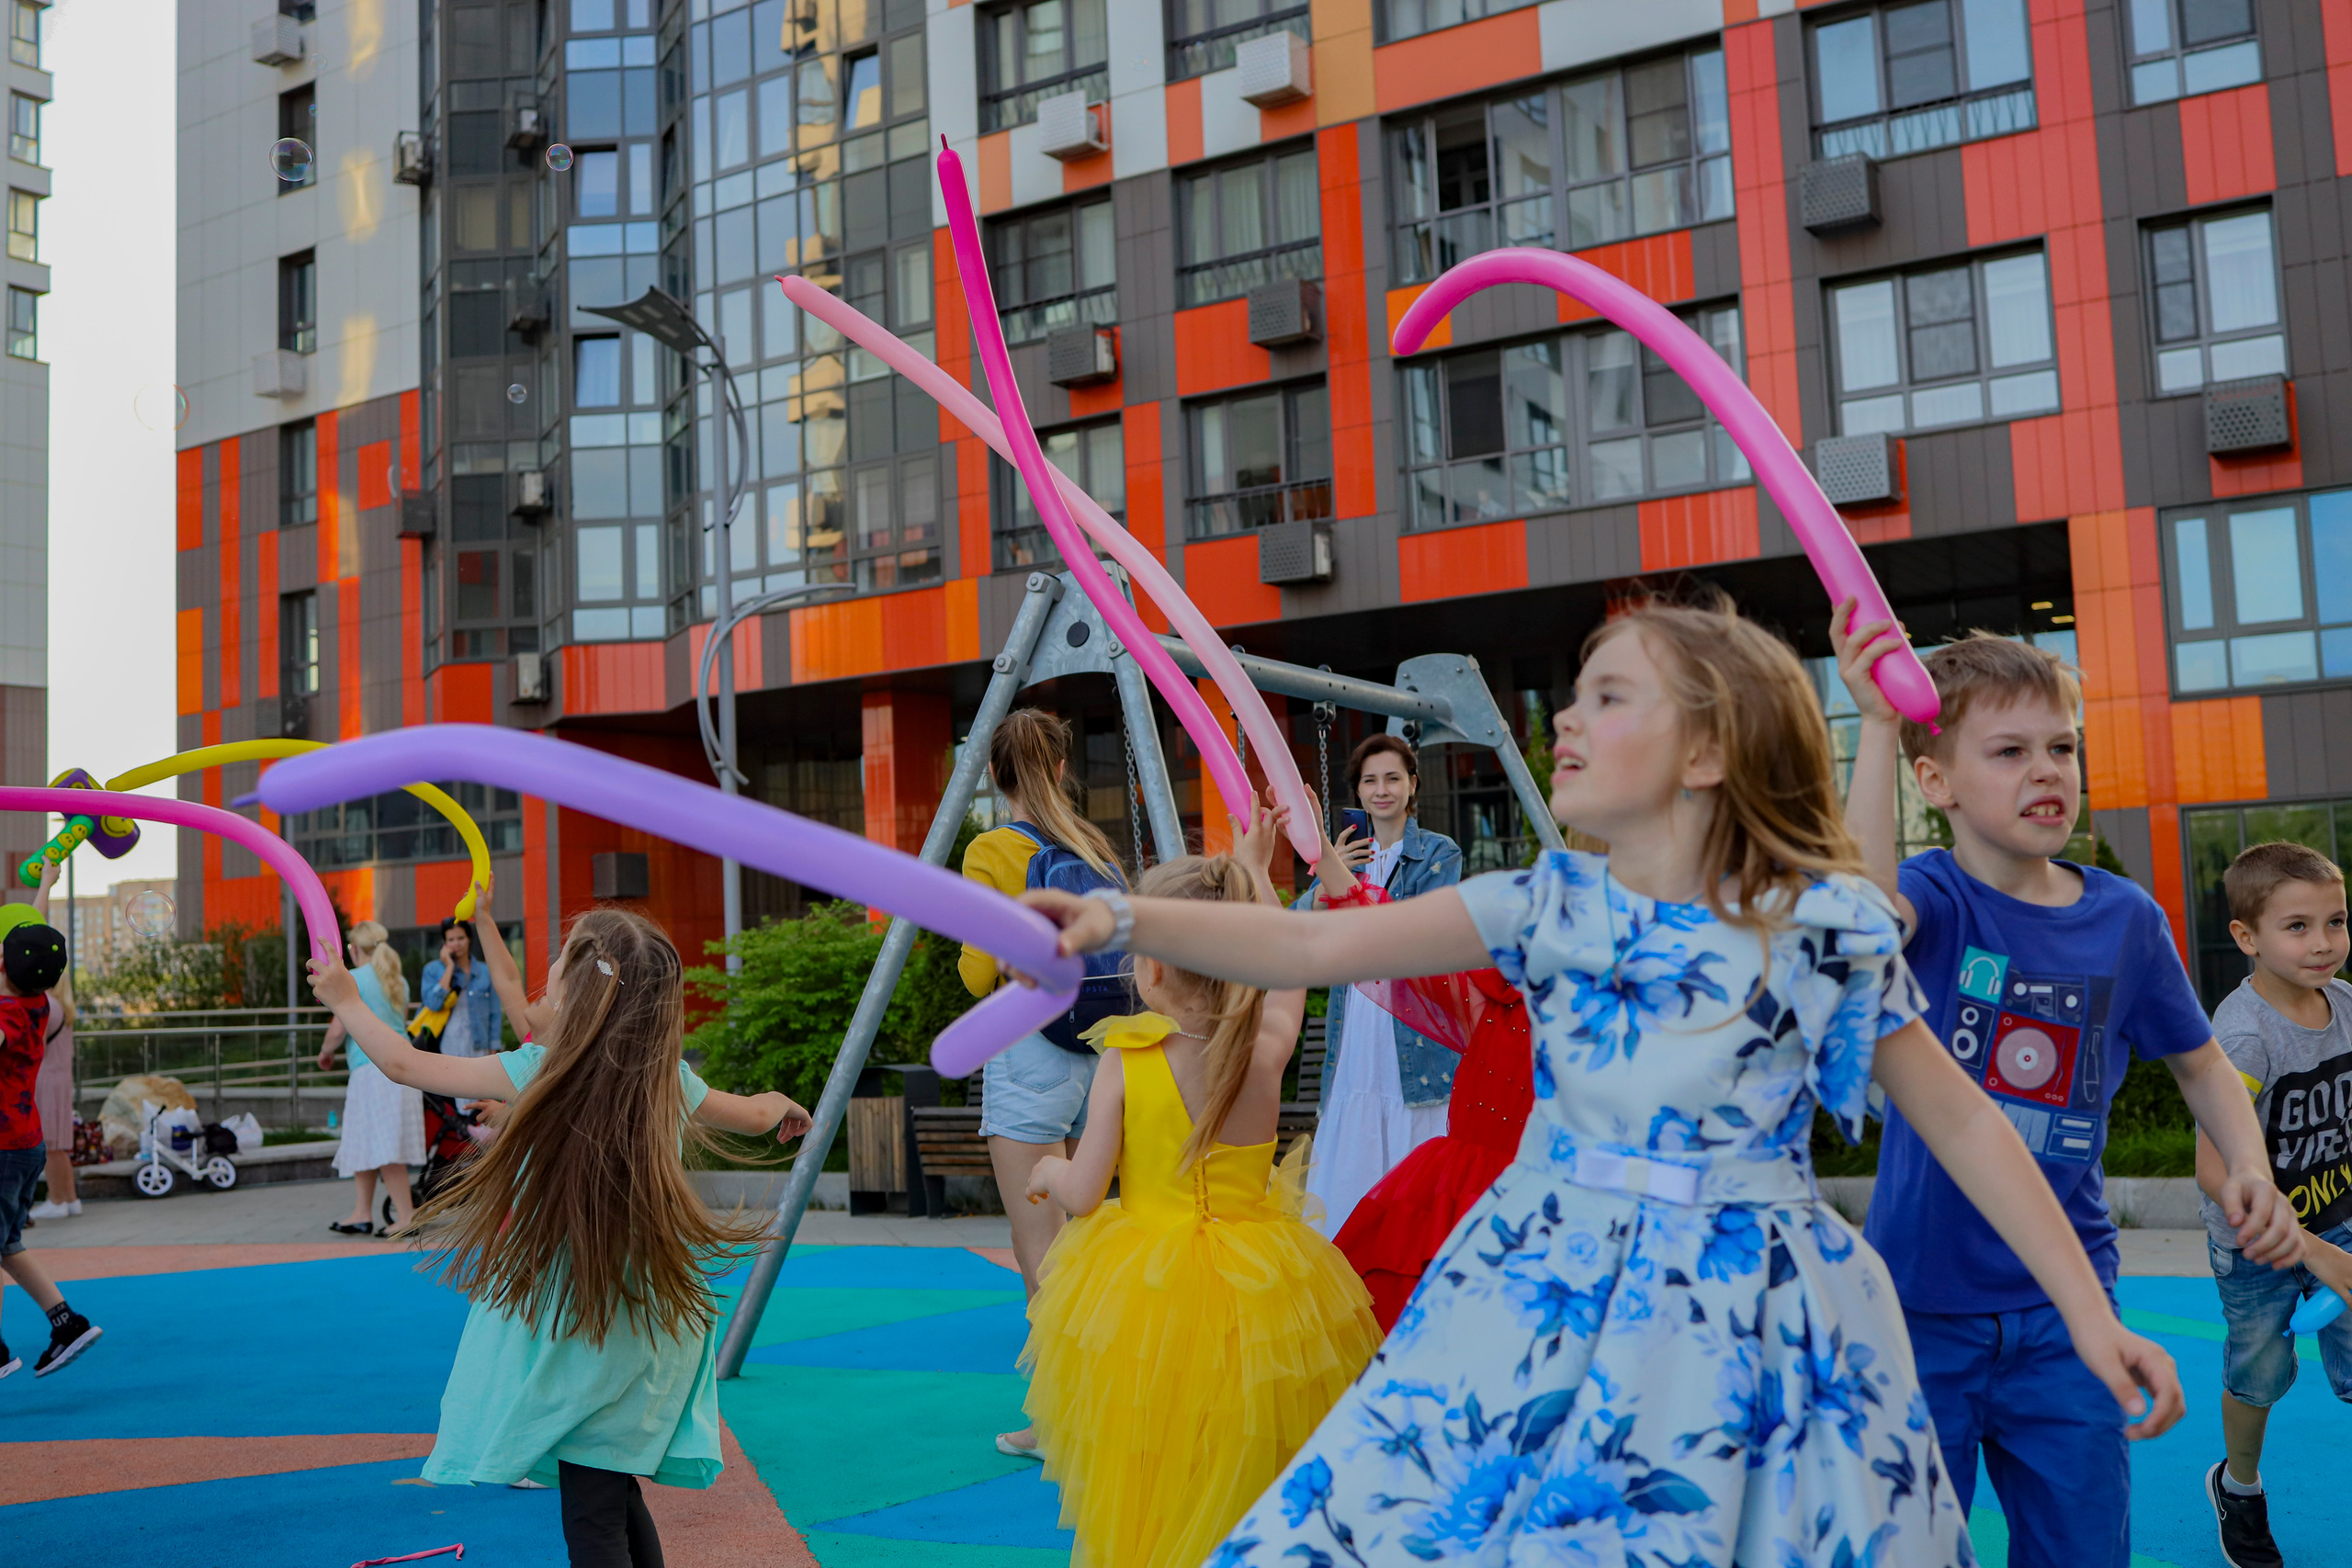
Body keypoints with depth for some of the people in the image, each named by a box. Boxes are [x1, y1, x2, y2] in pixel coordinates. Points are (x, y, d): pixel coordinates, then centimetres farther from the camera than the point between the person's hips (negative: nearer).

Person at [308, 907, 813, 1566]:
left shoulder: (537, 1072, -10)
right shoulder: (671, 1081, 1)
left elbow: (403, 1063, 0)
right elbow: (757, 1113, 20)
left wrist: (346, 999, 17)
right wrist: (782, 1104, 44)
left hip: (573, 1340, -4)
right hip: (650, 1333, 5)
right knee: (618, 1505, 15)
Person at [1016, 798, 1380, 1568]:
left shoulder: (1125, 1064, -15)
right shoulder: (1267, 1050, -9)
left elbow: (1082, 1195, -10)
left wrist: (1048, 1169, 13)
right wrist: (1254, 871, 25)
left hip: (1143, 1299, -2)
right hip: (1253, 1295, 2)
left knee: (1147, 1505, 14)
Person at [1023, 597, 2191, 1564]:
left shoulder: (1823, 930, -7)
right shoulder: (1547, 909, 0)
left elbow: (1963, 1124, 0)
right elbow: (1311, 948, -7)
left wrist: (2091, 1316, -1)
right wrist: (1121, 920, -18)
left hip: (1744, 1322, -2)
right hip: (1543, 1305, 3)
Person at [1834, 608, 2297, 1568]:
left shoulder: (2125, 918, 0)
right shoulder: (1935, 898, -10)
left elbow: (2199, 1063, 15)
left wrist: (2250, 1171, -2)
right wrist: (1878, 725, -40)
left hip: (2065, 1307, 3)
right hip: (1924, 1301, -3)